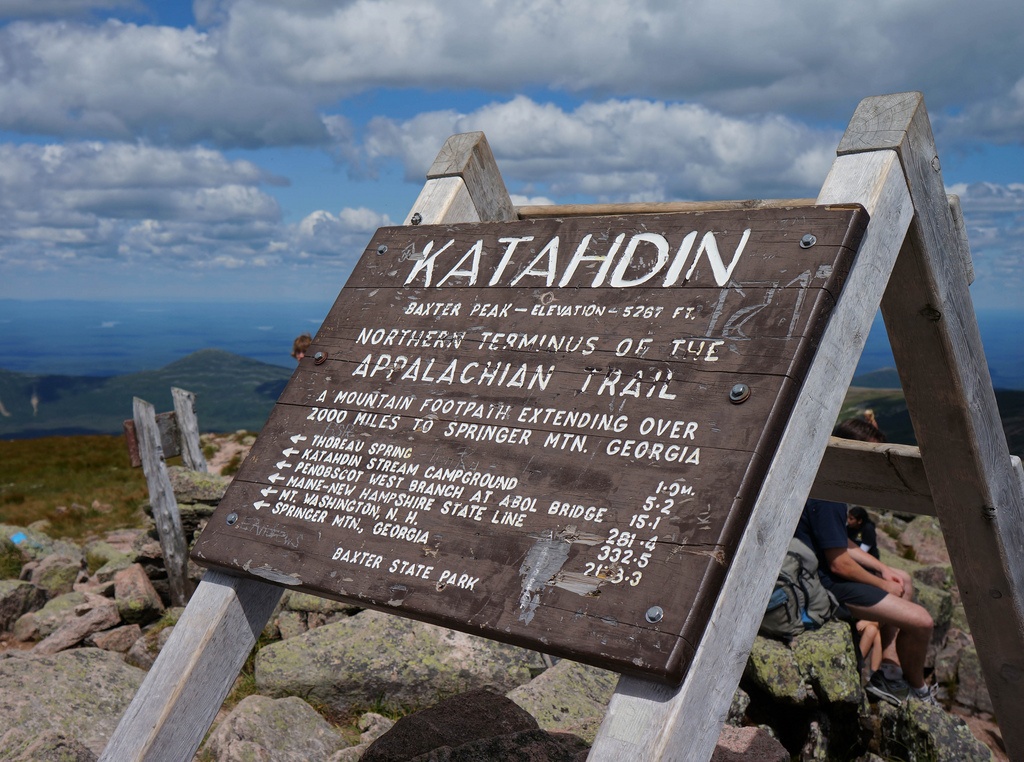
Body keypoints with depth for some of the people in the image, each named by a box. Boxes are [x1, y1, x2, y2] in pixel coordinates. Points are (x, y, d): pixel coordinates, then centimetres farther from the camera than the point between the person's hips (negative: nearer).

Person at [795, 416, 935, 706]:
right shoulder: (825, 499, -25)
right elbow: (840, 564, -23)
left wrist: (883, 569, 11)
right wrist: (882, 585, -8)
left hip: (825, 571, 12)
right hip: (825, 586, -12)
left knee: (903, 582, 27)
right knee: (921, 621, -13)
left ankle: (888, 671, 23)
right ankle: (916, 689, 15)